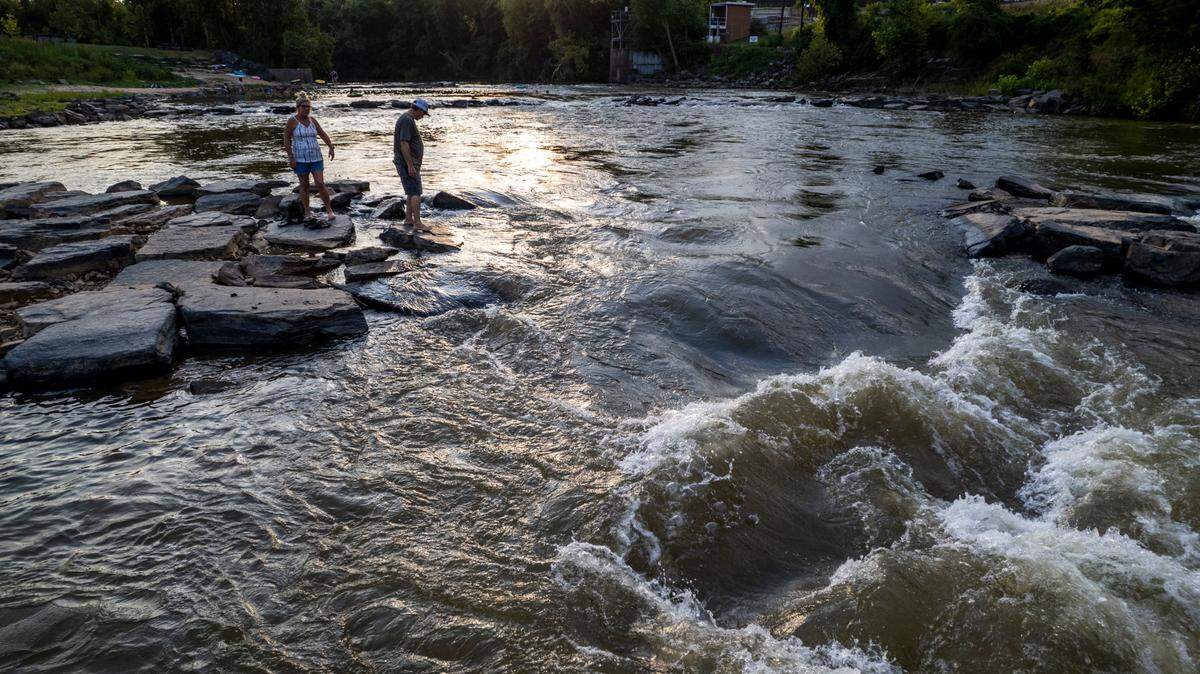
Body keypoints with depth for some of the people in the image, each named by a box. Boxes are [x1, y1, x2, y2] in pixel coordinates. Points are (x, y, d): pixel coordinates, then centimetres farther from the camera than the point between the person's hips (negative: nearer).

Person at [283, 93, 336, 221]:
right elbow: (286, 139, -6)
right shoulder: (292, 121, -6)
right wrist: (291, 157, -12)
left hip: (315, 157, 3)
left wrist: (331, 147, -5)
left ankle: (329, 210, 5)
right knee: (304, 186, 6)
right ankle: (307, 212, 15)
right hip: (300, 159, -3)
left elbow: (323, 134, 10)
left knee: (320, 184, -5)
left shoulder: (312, 119, 6)